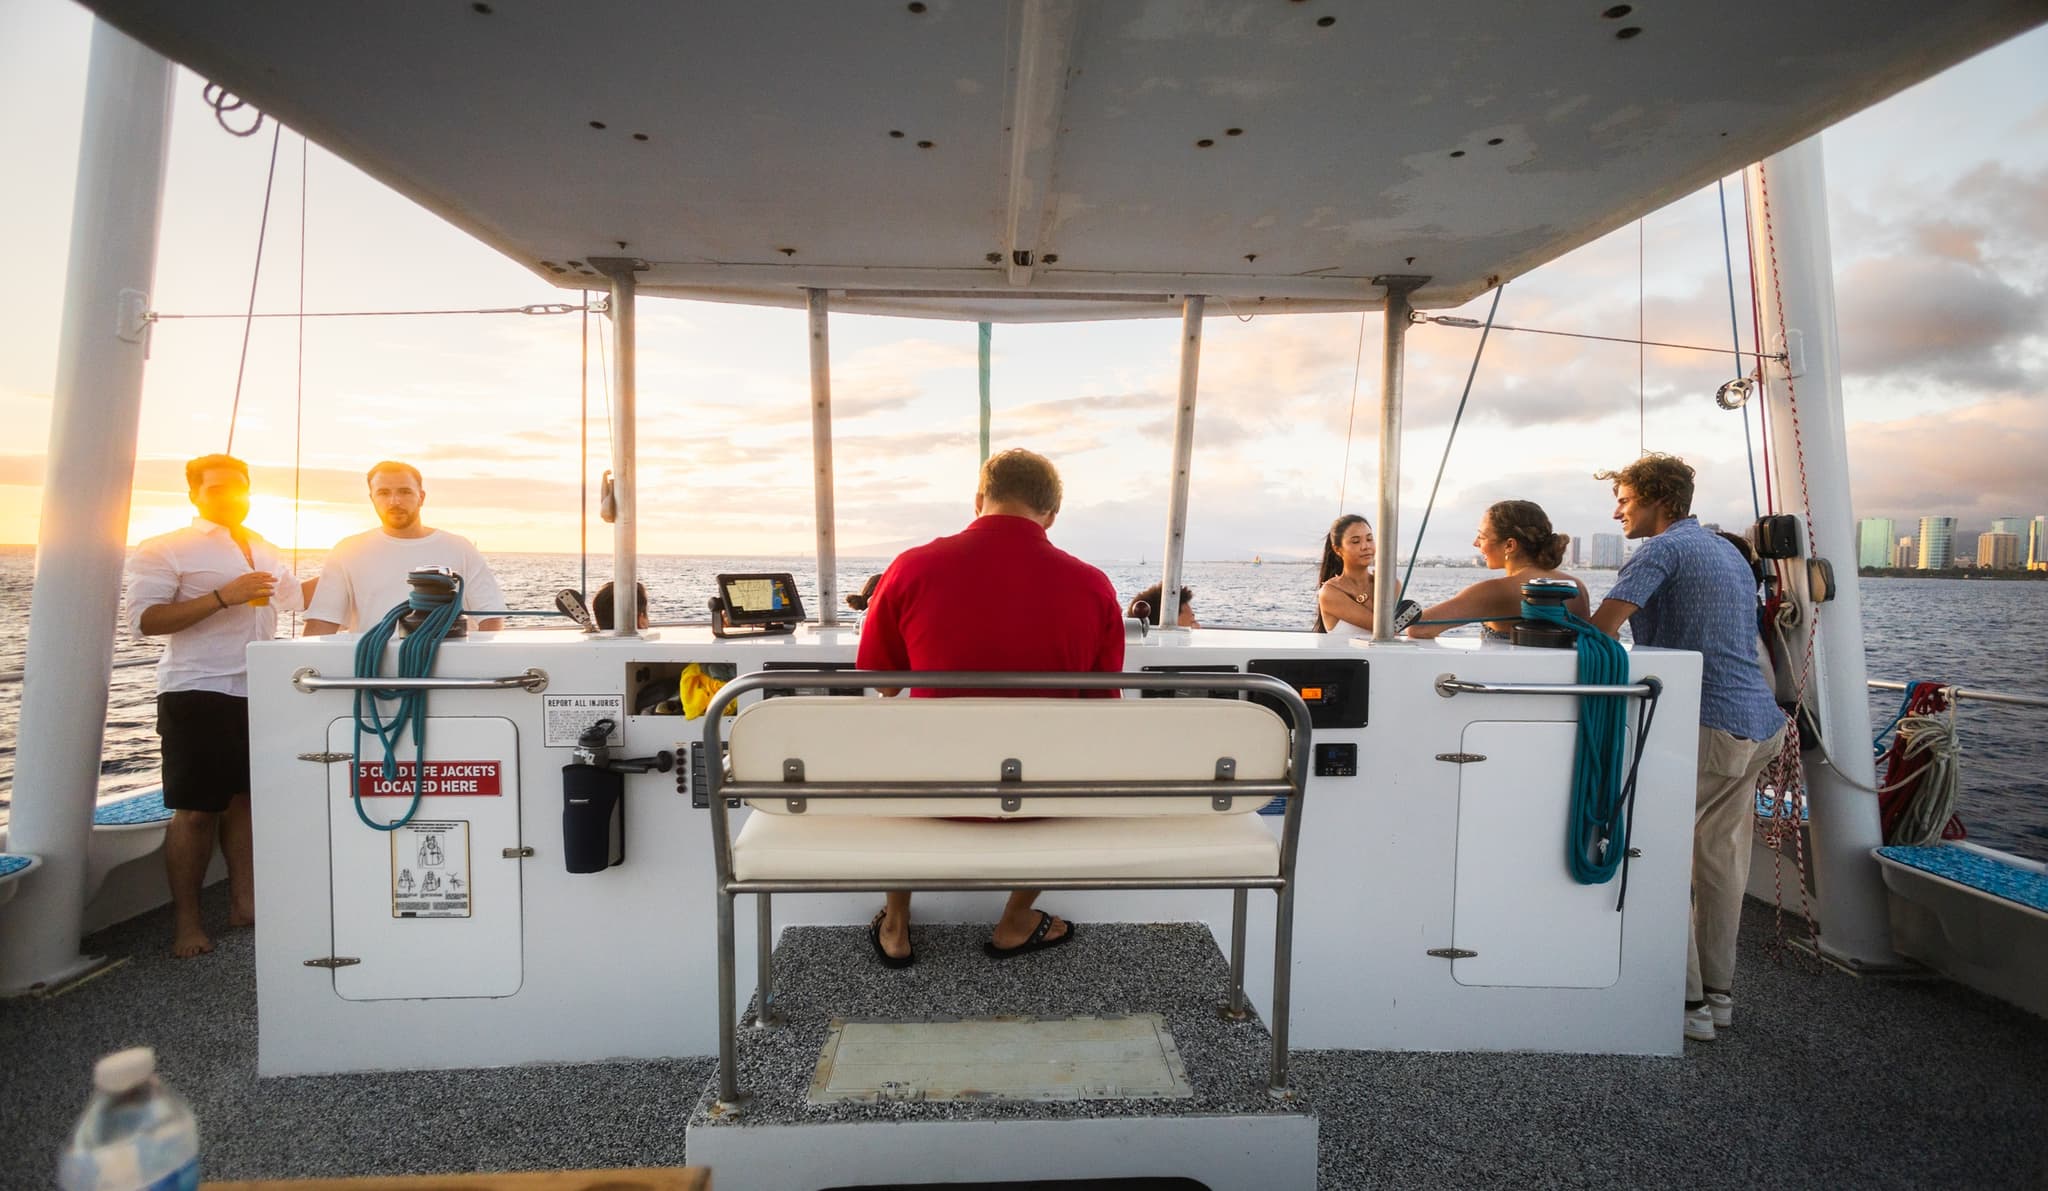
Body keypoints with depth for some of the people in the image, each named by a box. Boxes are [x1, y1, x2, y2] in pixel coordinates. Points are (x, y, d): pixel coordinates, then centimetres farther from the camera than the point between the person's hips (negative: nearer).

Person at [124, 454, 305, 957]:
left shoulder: (265, 552, 16)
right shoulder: (166, 549, -4)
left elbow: (298, 598, 30)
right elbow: (144, 619, -15)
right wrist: (224, 596, -22)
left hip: (259, 692, 6)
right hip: (199, 693, -6)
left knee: (245, 799, 11)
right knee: (196, 810, -3)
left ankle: (244, 903, 19)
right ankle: (185, 921, 8)